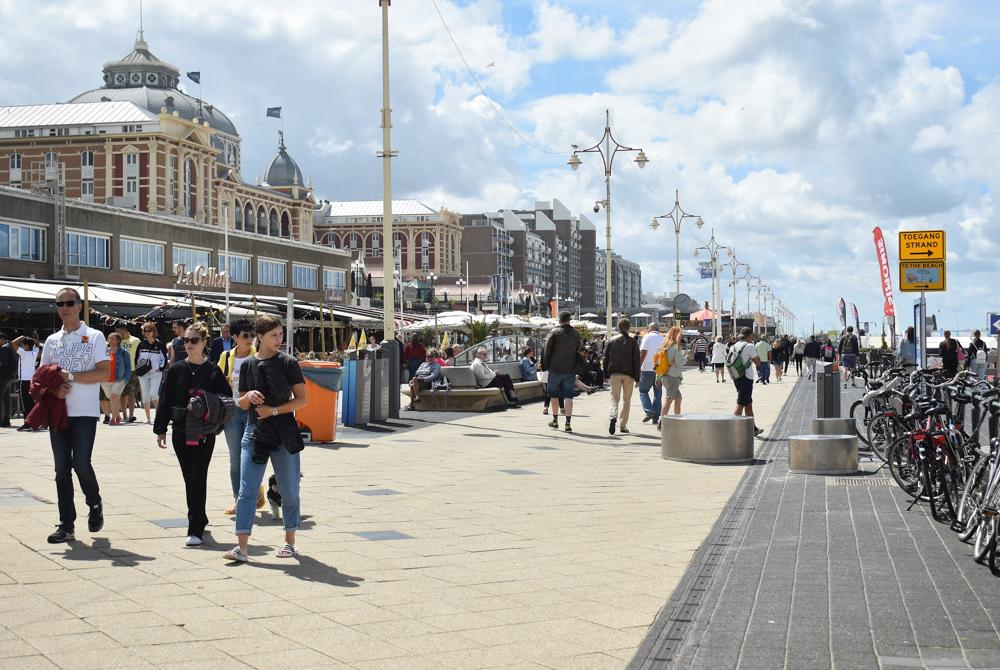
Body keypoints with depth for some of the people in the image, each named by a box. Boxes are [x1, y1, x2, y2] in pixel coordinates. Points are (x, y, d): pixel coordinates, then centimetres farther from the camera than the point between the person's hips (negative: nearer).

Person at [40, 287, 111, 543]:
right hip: (58, 412, 4)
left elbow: (104, 372, -10)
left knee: (81, 464, -12)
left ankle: (95, 504, 18)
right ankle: (66, 525, 8)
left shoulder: (94, 337, 0)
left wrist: (69, 376, -14)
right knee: (62, 469, 3)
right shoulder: (52, 341, 14)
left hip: (85, 413, -4)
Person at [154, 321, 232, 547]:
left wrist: (205, 405, -14)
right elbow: (165, 400, 7)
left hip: (204, 433, -3)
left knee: (198, 479, -7)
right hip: (181, 432, 3)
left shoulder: (213, 371, -3)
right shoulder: (176, 369, 4)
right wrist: (160, 429, 5)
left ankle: (196, 530, -6)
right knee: (190, 479, 12)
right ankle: (200, 519, 29)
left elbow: (226, 400, 1)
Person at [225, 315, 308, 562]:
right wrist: (249, 396, -12)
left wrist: (274, 410, -16)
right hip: (255, 432, 2)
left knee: (289, 491, 8)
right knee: (247, 490, -6)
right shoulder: (247, 365, 5)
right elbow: (242, 405, 11)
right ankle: (242, 547, -8)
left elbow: (301, 400, -5)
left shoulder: (288, 363, -3)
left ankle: (290, 542, 22)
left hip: (284, 433, -2)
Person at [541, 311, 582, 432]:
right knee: (568, 396, 1)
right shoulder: (576, 334, 5)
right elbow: (579, 352, 13)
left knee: (554, 395, 13)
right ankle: (568, 423, -8)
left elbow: (546, 350, -6)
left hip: (555, 369, -2)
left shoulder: (554, 332, -7)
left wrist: (545, 366, 3)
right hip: (571, 371, 3)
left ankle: (555, 420, 23)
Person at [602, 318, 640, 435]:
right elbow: (636, 361, -3)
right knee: (626, 399, 11)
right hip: (628, 374, -1)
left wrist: (606, 375, 12)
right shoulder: (633, 341, -1)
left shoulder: (612, 340, 3)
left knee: (615, 398, 3)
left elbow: (605, 359, 4)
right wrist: (637, 378, 0)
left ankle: (613, 416, -25)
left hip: (614, 374, 1)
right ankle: (623, 425, 11)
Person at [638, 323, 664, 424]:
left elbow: (643, 353, -11)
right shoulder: (663, 339, 10)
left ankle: (649, 411, -12)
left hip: (648, 369, -4)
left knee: (643, 391, 5)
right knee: (658, 393, 9)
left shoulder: (647, 337, -4)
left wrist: (638, 367, -11)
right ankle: (656, 416, 7)